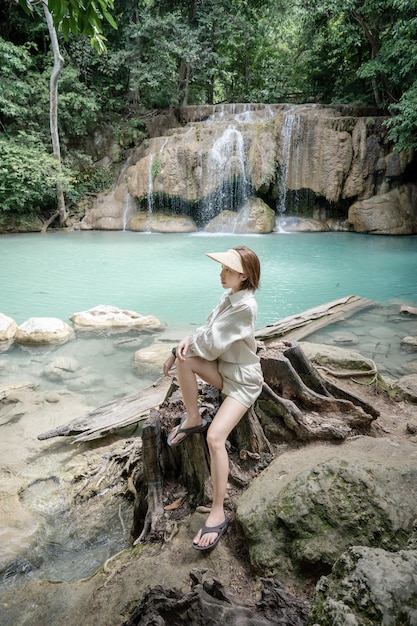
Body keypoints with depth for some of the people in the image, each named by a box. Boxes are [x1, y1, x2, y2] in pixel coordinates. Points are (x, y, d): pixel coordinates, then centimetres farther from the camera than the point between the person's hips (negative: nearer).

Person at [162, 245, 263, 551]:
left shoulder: (245, 306, -24)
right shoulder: (229, 297, 5)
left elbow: (212, 343, -24)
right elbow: (208, 331, 6)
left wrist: (187, 342, -7)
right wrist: (188, 341, -14)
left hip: (243, 380, -8)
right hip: (223, 368, 8)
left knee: (215, 437, -22)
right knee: (184, 359, -18)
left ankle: (218, 514, -8)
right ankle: (193, 420, 1)